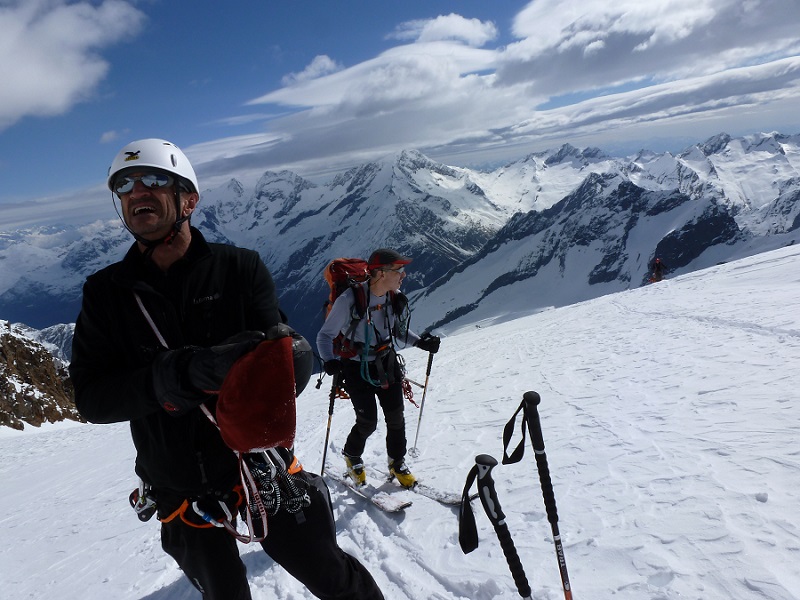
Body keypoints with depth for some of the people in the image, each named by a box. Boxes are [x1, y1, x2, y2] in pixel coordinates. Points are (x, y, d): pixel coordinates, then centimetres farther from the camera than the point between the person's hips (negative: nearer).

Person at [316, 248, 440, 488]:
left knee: (395, 416, 6)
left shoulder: (397, 299, -7)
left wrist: (421, 342, -6)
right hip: (357, 367, -4)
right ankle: (352, 456, 29)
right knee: (368, 422, -4)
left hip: (387, 362, 5)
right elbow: (325, 335, -15)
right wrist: (329, 360, -32)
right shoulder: (350, 299, -24)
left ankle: (397, 463, 31)